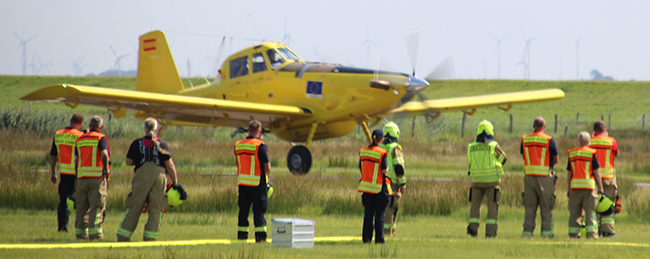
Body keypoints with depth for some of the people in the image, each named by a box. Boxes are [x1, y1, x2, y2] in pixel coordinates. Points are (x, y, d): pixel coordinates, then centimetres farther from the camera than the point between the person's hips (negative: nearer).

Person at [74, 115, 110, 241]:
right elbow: (104, 154, -18)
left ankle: (80, 231, 8)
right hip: (97, 175, -5)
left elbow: (77, 158, 15)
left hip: (81, 175, 5)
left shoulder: (80, 139, 14)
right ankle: (95, 232, -8)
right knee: (97, 206, -3)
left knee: (82, 206, 9)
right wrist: (106, 169, -6)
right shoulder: (100, 138, -3)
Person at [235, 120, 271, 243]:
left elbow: (238, 165, 13)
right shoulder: (260, 146, -12)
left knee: (243, 211, 10)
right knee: (259, 211, -1)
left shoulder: (238, 145, 7)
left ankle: (241, 236, 11)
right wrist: (267, 177, 6)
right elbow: (267, 166, -11)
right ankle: (260, 237, -4)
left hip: (242, 183, 5)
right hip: (257, 183, -5)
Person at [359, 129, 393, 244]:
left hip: (366, 186, 5)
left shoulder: (363, 152, 2)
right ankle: (379, 238, 2)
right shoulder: (381, 153, -14)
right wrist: (388, 166, 5)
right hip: (380, 187, -5)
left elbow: (361, 169, 7)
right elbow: (385, 170, -15)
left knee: (368, 213, 10)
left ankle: (366, 238, 10)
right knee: (380, 213, 2)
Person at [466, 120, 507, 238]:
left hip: (477, 180, 3)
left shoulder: (471, 148, -3)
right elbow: (503, 158, 3)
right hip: (492, 180, -3)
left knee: (475, 205, 12)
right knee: (492, 206, 3)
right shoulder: (493, 146, -13)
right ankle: (490, 231, -1)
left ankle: (473, 229, 3)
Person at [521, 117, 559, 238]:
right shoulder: (549, 140, -7)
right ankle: (546, 230, 0)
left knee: (530, 206, 8)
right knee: (546, 206, 3)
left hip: (529, 176, 3)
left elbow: (523, 157, 12)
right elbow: (555, 160, -2)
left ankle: (527, 230, 4)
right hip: (545, 177, -3)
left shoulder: (525, 140, 5)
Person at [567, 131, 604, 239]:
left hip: (575, 186, 3)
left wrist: (568, 188, 14)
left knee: (574, 211, 7)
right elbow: (596, 172, -3)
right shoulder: (591, 153, -3)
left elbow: (569, 173, 8)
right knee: (590, 211, 1)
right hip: (588, 185, -3)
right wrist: (600, 188, 2)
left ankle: (573, 233, 7)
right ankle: (591, 233, -3)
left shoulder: (571, 153, 6)